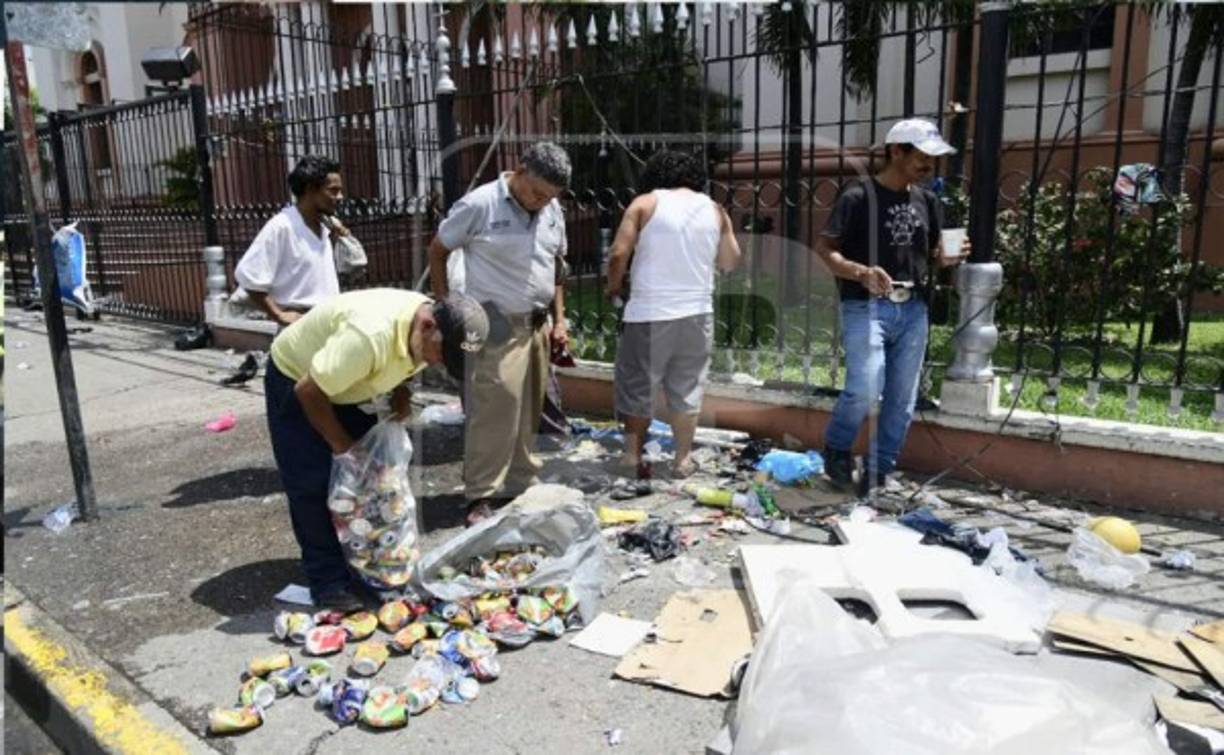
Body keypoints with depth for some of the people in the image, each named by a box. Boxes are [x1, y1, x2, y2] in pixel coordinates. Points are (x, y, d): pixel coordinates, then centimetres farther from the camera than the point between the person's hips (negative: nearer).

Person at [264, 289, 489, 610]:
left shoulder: (425, 334, -16)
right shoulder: (370, 334, -42)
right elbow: (309, 392, -32)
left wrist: (400, 393, -12)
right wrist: (341, 445, -21)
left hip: (345, 382, 7)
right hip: (294, 380, -7)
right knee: (313, 482, -9)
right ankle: (328, 581, 2)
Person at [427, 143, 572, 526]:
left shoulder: (552, 210, 8)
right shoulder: (479, 204, -11)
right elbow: (437, 251, -1)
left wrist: (559, 319, 12)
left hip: (537, 325, 6)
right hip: (496, 326, -6)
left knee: (529, 411, 10)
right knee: (494, 411, -9)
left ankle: (522, 484, 23)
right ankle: (481, 495, 1)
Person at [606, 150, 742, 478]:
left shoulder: (645, 204, -2)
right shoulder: (715, 210, 7)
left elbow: (619, 254, -9)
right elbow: (730, 262, 12)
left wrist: (614, 286, 8)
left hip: (649, 313, -3)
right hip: (696, 313, 3)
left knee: (638, 386, 11)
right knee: (686, 389, 12)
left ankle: (633, 456, 18)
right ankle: (682, 460, 18)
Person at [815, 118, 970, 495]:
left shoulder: (926, 200, 13)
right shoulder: (859, 195, -6)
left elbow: (932, 253, 21)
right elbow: (824, 248, -10)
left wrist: (951, 257, -3)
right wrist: (861, 272, -26)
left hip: (913, 309, 6)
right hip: (866, 307, -6)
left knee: (902, 399, 6)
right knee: (865, 389, -17)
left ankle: (879, 472, 20)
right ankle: (836, 448, 11)